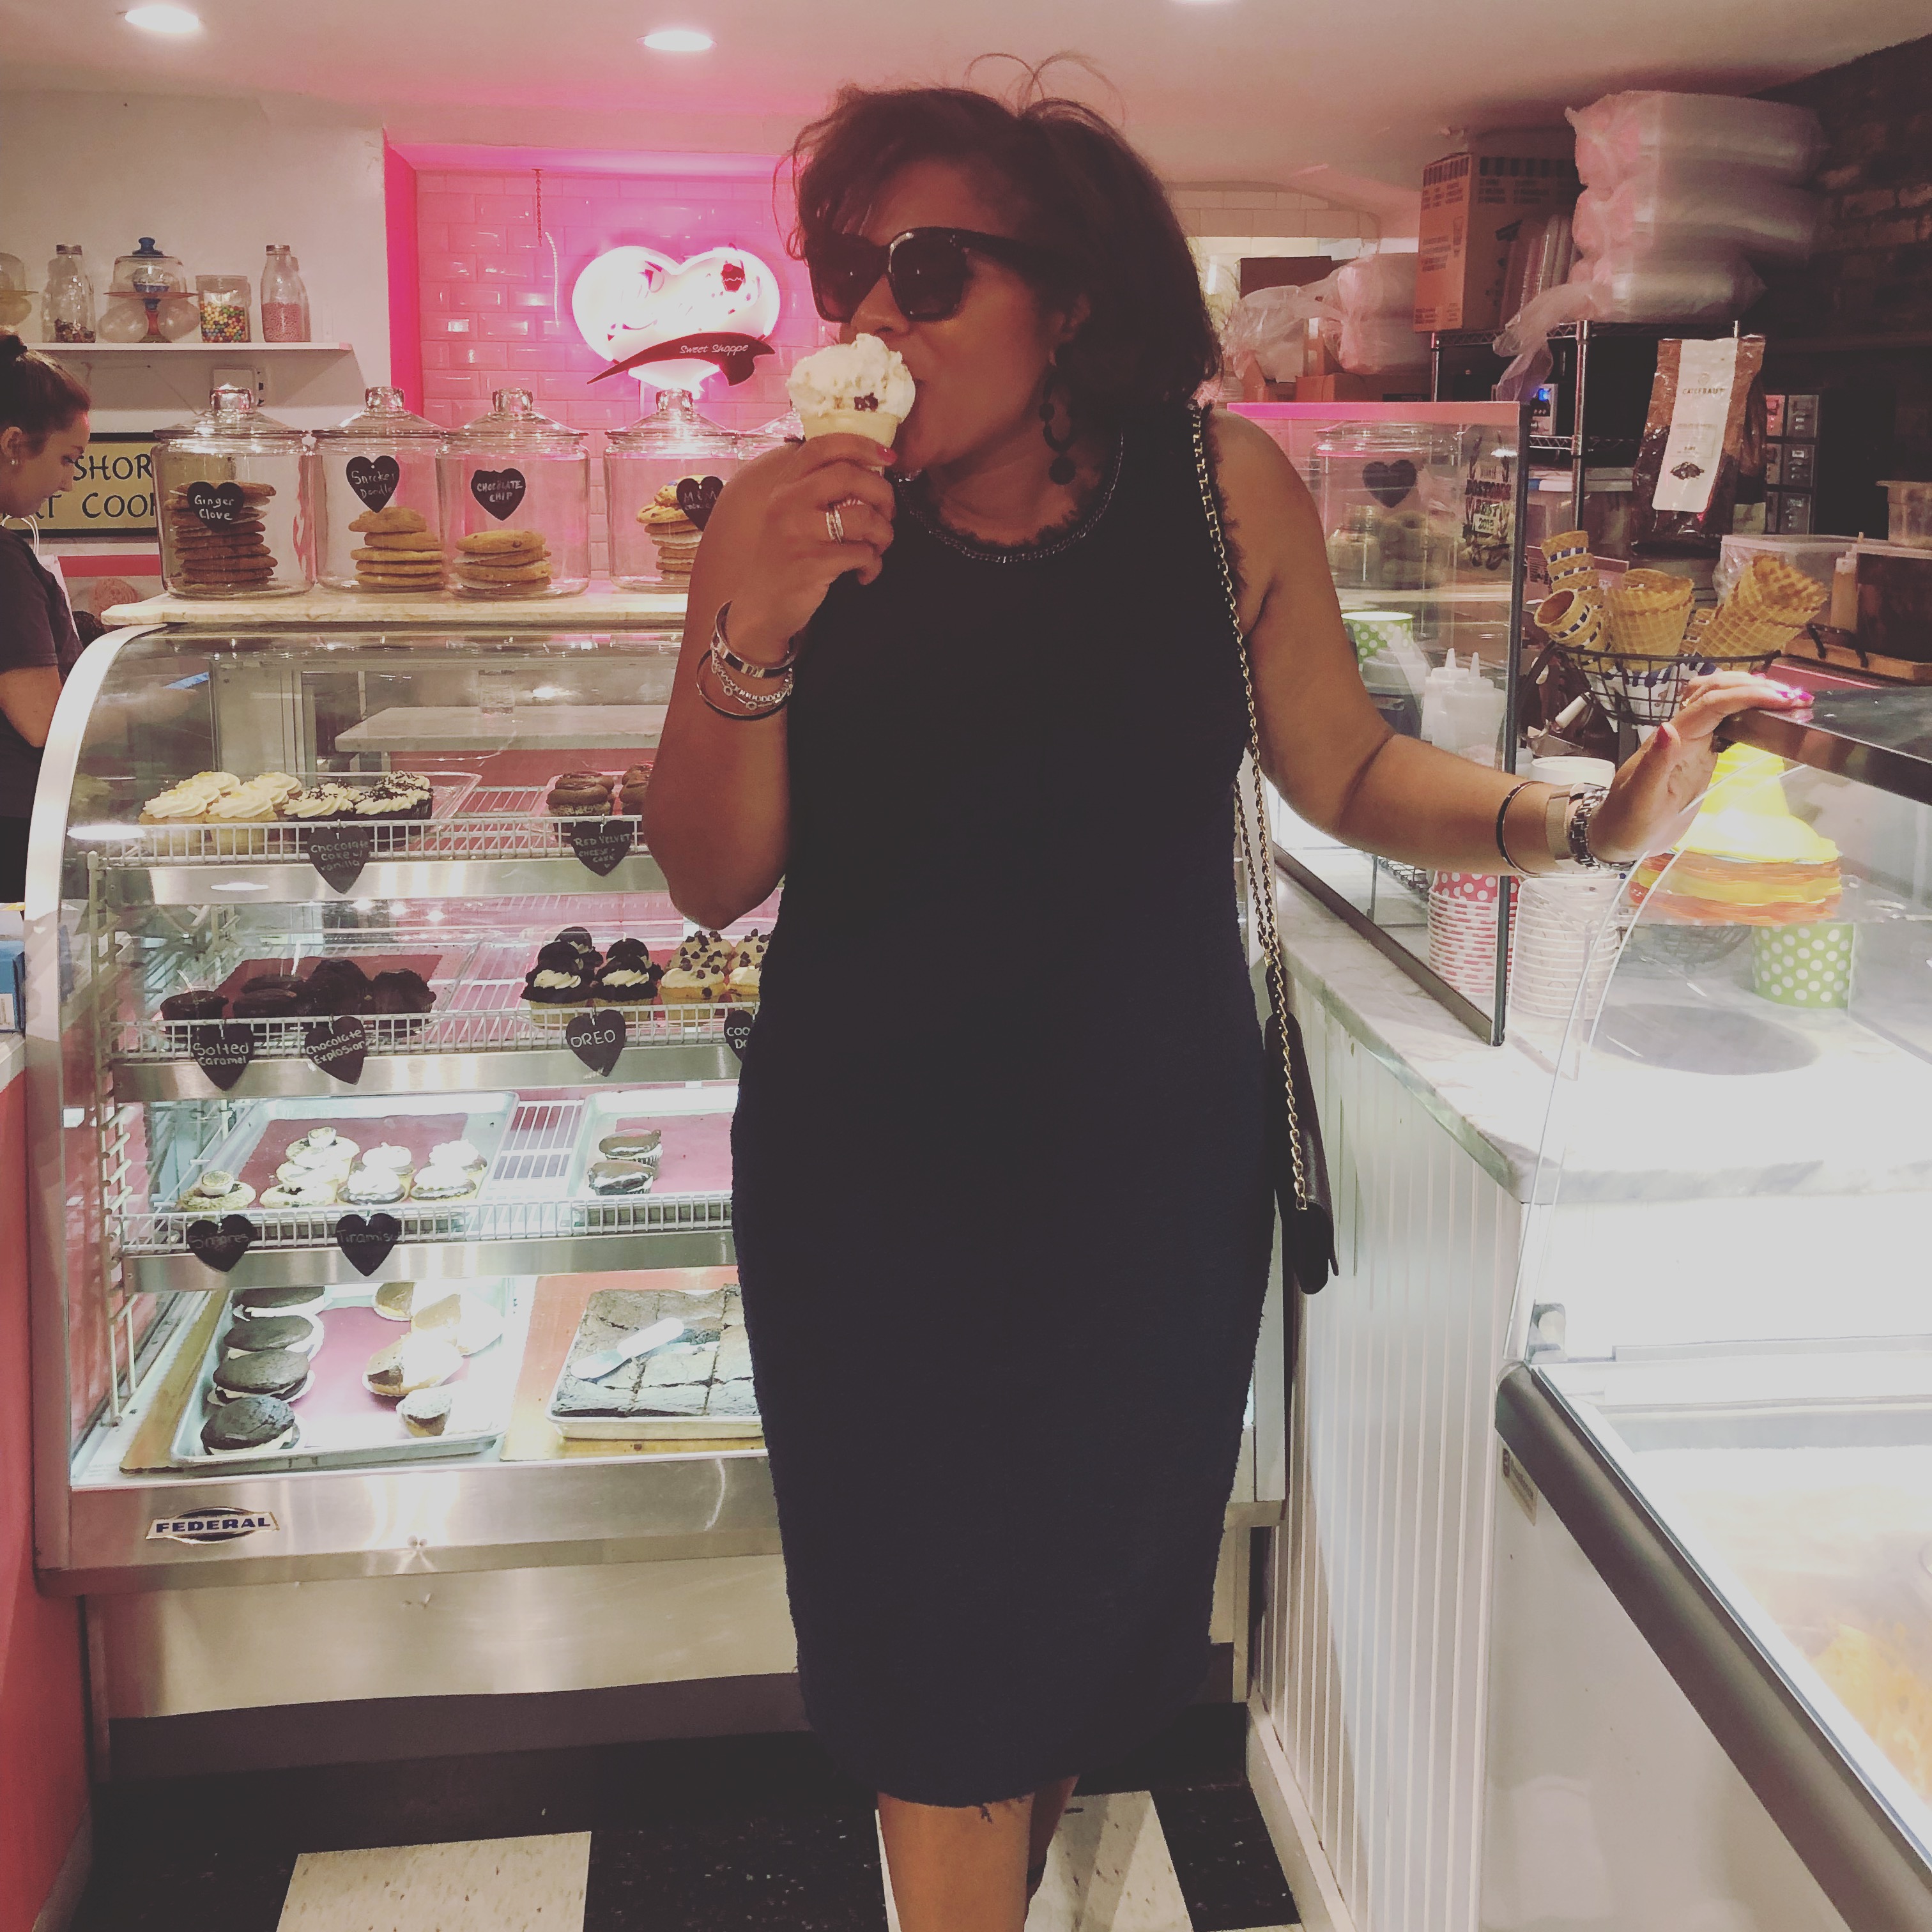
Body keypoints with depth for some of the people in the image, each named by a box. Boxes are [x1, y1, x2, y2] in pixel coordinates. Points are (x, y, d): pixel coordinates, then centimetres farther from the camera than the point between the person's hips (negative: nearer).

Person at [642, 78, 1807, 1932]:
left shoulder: (1222, 488, -8)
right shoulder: (788, 513, -9)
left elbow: (1347, 772, 1)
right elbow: (711, 881, -8)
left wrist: (1582, 820, -13)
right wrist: (751, 643, -23)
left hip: (1144, 1166, 2)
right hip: (868, 1185, -1)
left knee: (1086, 1593, 21)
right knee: (936, 1645, 11)